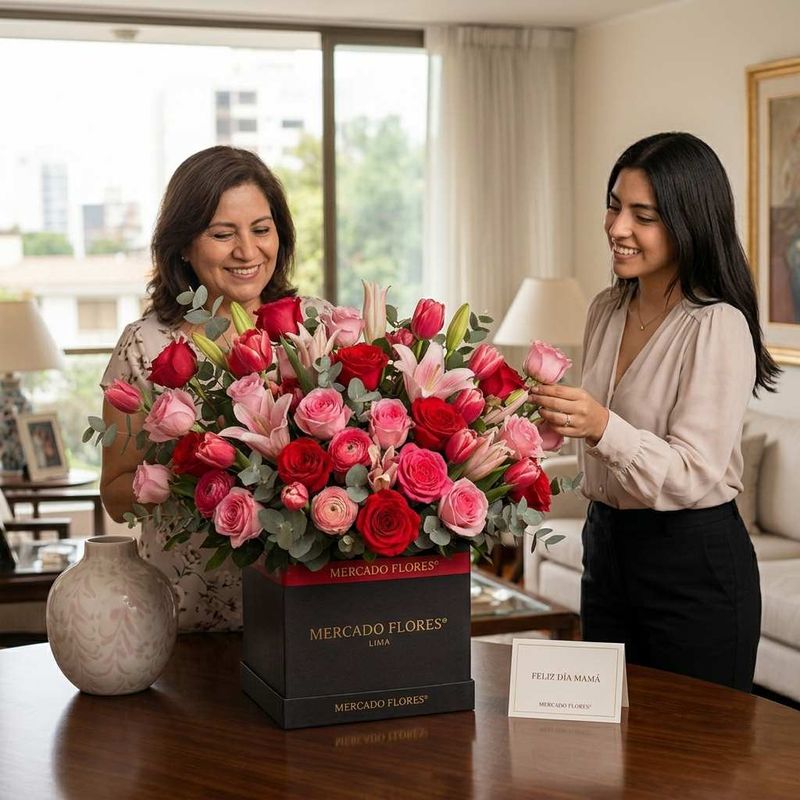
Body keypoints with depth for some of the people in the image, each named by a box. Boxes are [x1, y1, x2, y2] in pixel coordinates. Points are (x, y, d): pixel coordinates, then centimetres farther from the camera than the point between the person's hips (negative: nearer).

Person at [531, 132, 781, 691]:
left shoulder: (718, 327, -17)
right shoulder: (607, 311, 6)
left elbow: (693, 476, -23)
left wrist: (602, 427, -35)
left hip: (696, 562, -7)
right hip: (607, 546, 7)